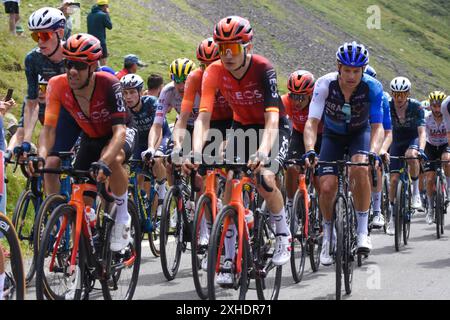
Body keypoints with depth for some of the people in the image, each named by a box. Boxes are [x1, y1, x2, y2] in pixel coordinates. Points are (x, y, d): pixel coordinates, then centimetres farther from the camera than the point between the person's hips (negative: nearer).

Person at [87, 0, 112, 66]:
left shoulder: (89, 15, 7)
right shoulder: (103, 15, -14)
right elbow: (110, 26, -5)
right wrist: (107, 14, 3)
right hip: (100, 42, -7)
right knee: (103, 62, 0)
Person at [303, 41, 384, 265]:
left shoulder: (372, 88, -27)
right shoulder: (325, 85, -28)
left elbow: (377, 126, -26)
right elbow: (312, 122, -31)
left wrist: (373, 152, -44)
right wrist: (310, 150, -48)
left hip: (360, 133, -1)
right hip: (333, 135, 1)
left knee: (360, 168, -32)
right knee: (327, 187, -15)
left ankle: (363, 231, -20)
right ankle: (328, 235, 12)